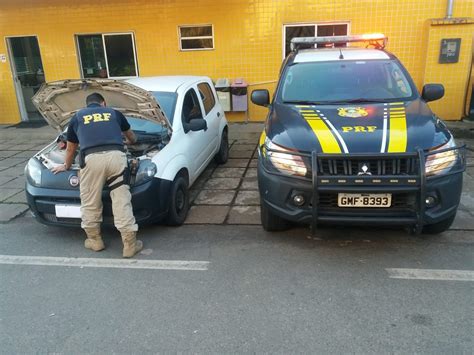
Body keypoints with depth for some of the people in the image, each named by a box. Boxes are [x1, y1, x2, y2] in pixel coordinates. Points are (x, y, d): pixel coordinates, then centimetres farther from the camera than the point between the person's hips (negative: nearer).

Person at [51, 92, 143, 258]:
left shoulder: (77, 117, 29)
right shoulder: (114, 113, 30)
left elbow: (70, 148, 40)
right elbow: (132, 137, 47)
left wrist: (66, 166, 58)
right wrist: (129, 142, 72)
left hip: (91, 159, 0)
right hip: (115, 156, 1)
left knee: (90, 202, 15)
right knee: (122, 200, 3)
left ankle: (95, 240, 27)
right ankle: (130, 244, 6)